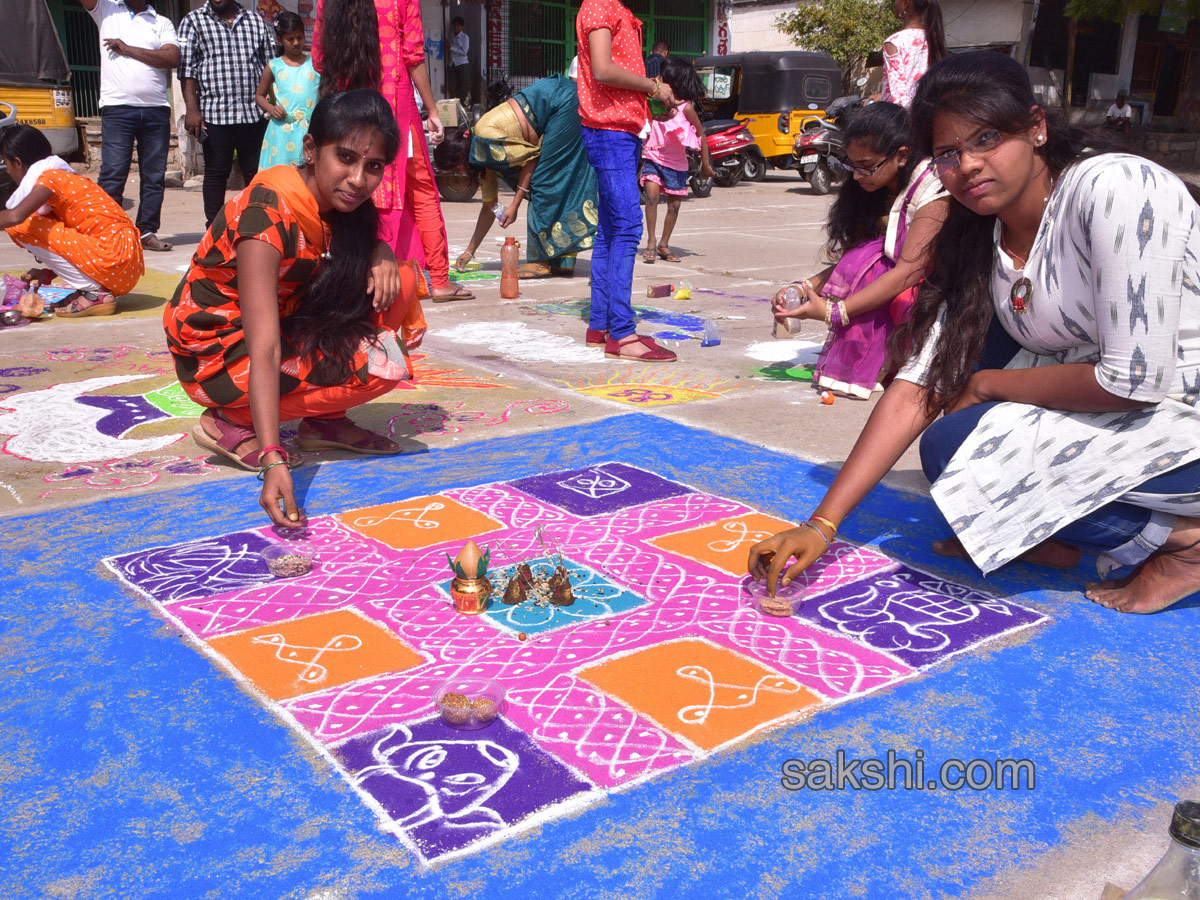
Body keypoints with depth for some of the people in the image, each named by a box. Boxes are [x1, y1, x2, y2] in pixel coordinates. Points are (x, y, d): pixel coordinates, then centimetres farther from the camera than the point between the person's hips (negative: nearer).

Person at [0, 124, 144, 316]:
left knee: (22, 227, -5)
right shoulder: (66, 177, 22)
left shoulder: (48, 177, -5)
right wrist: (48, 273, 24)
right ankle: (97, 288, 9)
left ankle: (95, 293, -7)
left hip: (114, 262, -10)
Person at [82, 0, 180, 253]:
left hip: (156, 110, 2)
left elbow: (172, 58, -3)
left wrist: (128, 49, -5)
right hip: (117, 108, -2)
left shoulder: (162, 23, 13)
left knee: (154, 176, 4)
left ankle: (147, 232, 11)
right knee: (112, 174, -7)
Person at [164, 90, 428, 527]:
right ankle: (231, 423, -8)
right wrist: (273, 459, -44)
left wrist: (381, 255, -17)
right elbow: (264, 352, -36)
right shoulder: (269, 217, -30)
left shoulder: (336, 198, -7)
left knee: (398, 281, -4)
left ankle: (325, 419, 2)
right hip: (219, 354, -8)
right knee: (385, 365, -22)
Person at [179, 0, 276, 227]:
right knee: (216, 172, 2)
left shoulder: (256, 21, 13)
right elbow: (187, 68, -2)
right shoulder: (193, 21, 5)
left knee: (256, 172, 5)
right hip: (215, 114, -2)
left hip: (254, 113, 2)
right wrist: (192, 109, -12)